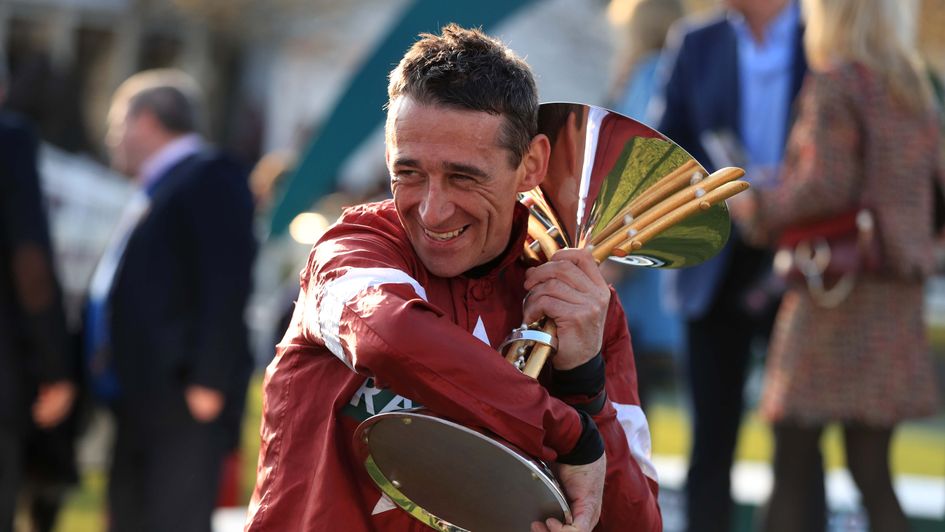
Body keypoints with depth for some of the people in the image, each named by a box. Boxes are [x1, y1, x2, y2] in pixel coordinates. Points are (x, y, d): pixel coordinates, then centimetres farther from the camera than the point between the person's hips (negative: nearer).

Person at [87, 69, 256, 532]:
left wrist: (206, 380, -22)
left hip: (185, 405, -10)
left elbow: (227, 285, -16)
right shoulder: (152, 193, 23)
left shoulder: (211, 179, -6)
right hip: (142, 406, 10)